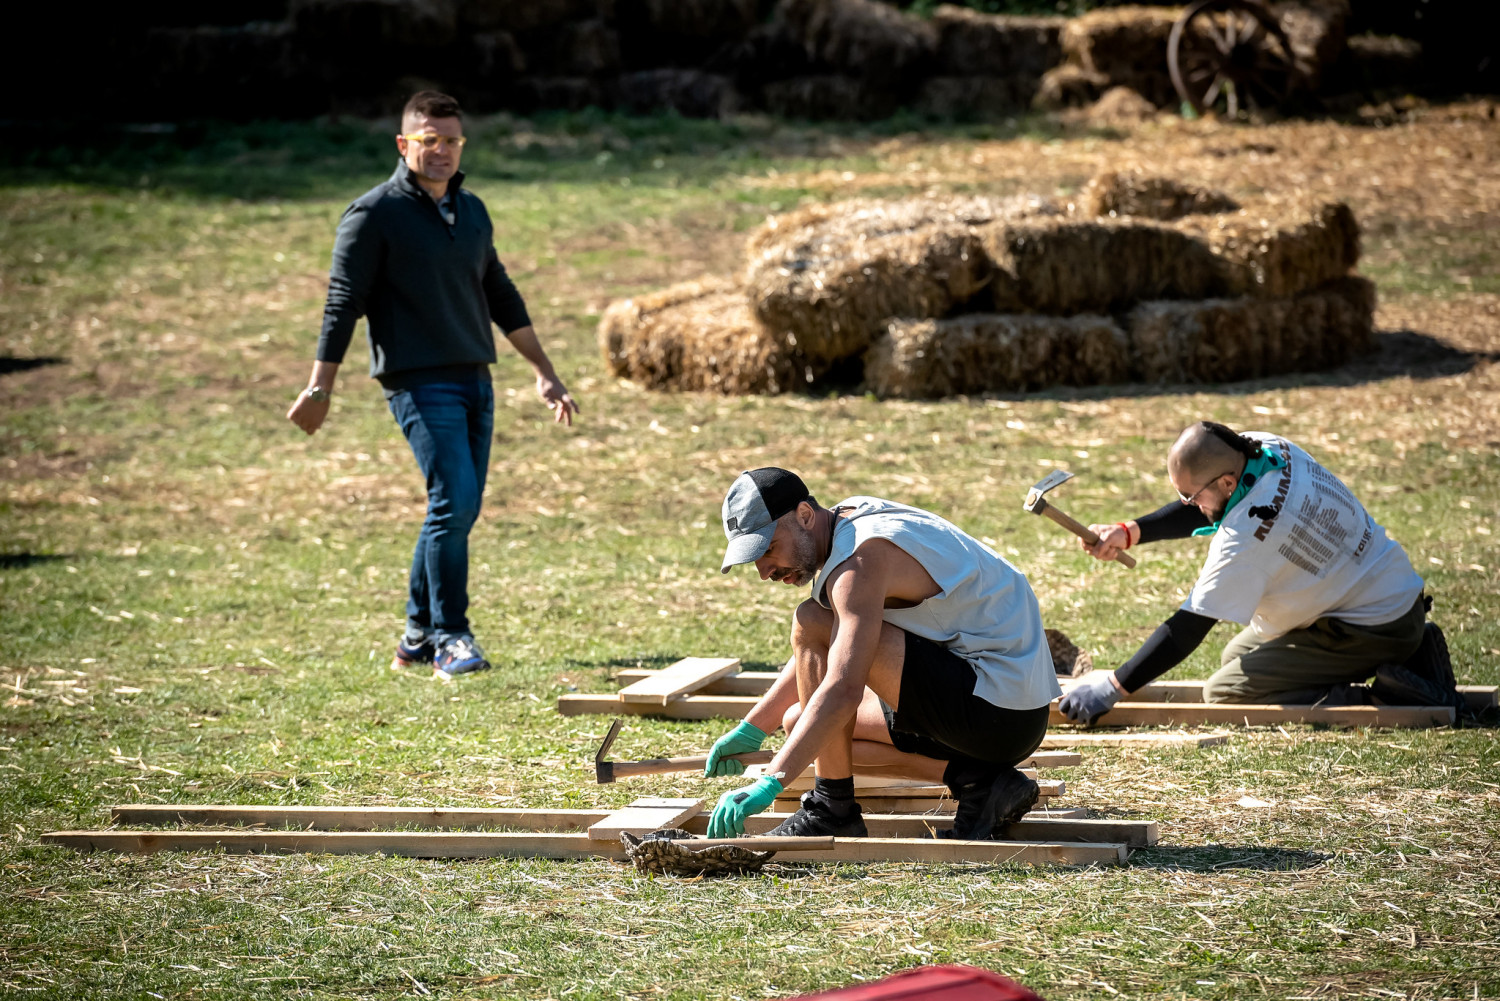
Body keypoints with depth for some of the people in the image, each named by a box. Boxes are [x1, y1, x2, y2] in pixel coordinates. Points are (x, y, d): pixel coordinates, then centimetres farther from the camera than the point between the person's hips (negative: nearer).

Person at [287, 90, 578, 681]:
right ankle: (449, 638, -10)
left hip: (475, 381, 7)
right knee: (454, 500, -17)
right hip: (418, 382, -7)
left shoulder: (473, 213, 16)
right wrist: (319, 389, -9)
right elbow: (343, 304, -5)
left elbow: (500, 296, 25)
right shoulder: (374, 215, -4)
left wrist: (544, 373, 24)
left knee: (458, 510, 6)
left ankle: (418, 639, 16)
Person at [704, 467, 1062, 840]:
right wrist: (752, 730, 21)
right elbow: (812, 660, 25)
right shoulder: (849, 521, 11)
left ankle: (833, 808, -9)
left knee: (813, 622, -17)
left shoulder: (863, 557, -20)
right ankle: (979, 780, 6)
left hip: (998, 708, -11)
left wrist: (770, 783, -35)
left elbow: (844, 690, -32)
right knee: (801, 723, 17)